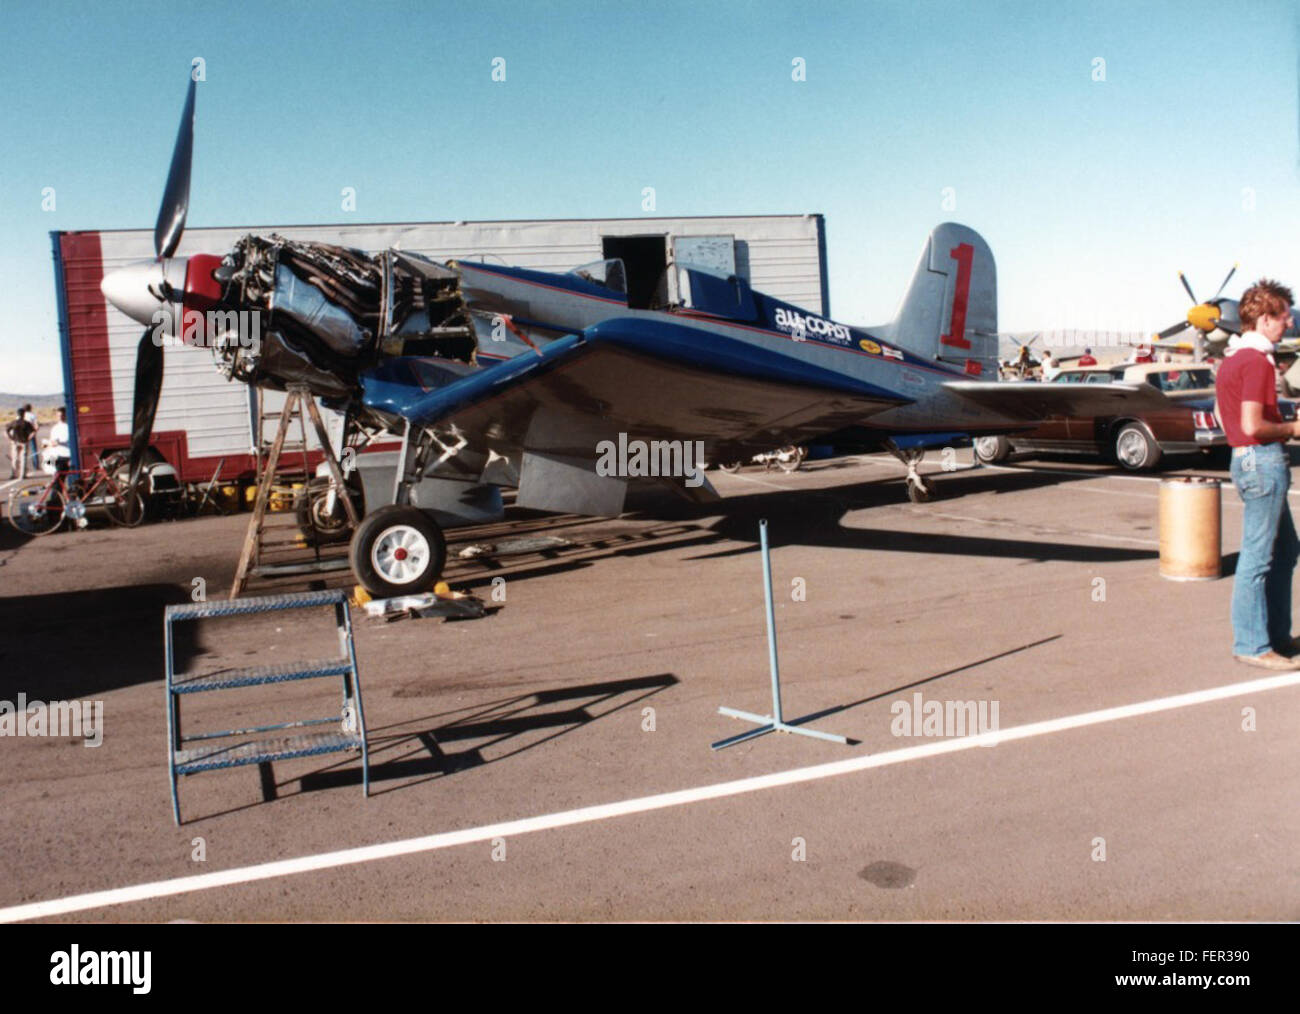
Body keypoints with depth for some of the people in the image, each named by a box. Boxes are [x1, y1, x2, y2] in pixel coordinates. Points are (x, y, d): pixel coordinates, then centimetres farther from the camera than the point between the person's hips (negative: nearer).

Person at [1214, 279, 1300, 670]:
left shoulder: (1232, 358, 14)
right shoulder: (1257, 361, -16)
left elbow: (1222, 414, 22)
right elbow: (1252, 424, -23)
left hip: (1249, 458, 11)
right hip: (1263, 460, -11)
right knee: (1258, 557, -5)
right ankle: (1251, 645, 2)